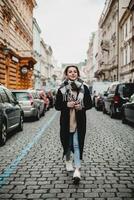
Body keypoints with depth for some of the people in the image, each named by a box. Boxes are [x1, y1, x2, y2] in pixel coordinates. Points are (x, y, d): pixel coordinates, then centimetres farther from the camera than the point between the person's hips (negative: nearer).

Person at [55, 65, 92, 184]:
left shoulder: (84, 88, 2)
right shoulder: (61, 89, 1)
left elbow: (90, 104, 5)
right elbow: (57, 106, 3)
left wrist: (82, 106, -15)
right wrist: (67, 105, -16)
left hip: (79, 121, -1)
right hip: (66, 121, 1)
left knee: (77, 144, -6)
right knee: (67, 142, 13)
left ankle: (77, 170, -6)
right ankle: (68, 161, 38)